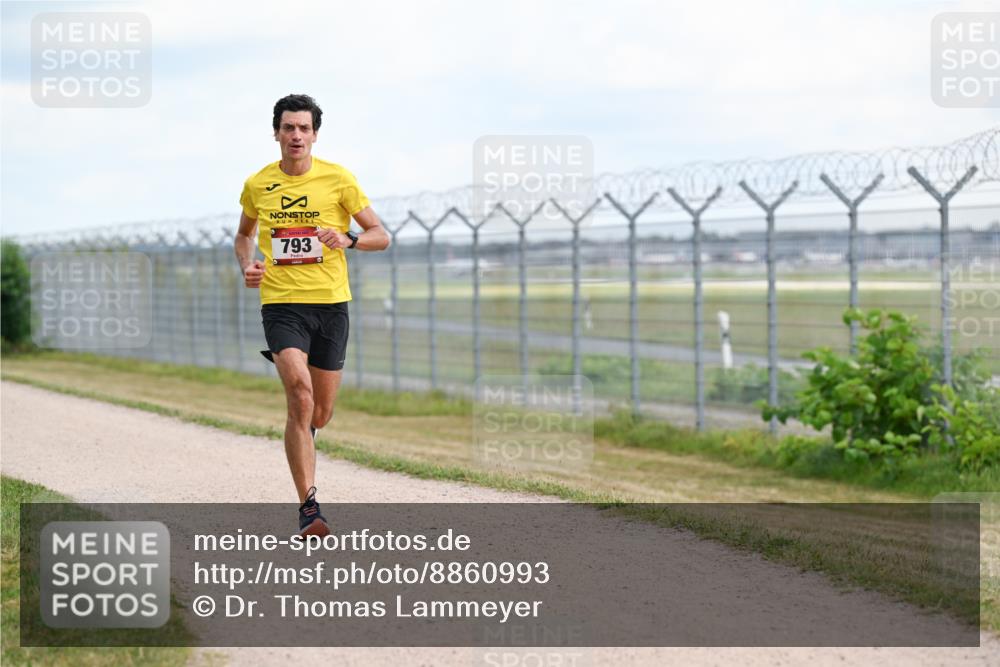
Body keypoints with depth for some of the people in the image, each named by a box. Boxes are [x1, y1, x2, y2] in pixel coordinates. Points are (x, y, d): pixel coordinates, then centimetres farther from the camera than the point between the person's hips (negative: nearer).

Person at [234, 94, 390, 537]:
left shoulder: (338, 179, -1)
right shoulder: (257, 185, 5)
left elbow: (381, 236, 3)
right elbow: (244, 235, 23)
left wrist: (348, 240, -17)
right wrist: (247, 266, 2)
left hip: (330, 302, 1)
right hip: (281, 304, -1)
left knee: (321, 413, 8)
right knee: (300, 395, -22)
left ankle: (301, 441, 48)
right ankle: (308, 506, -21)